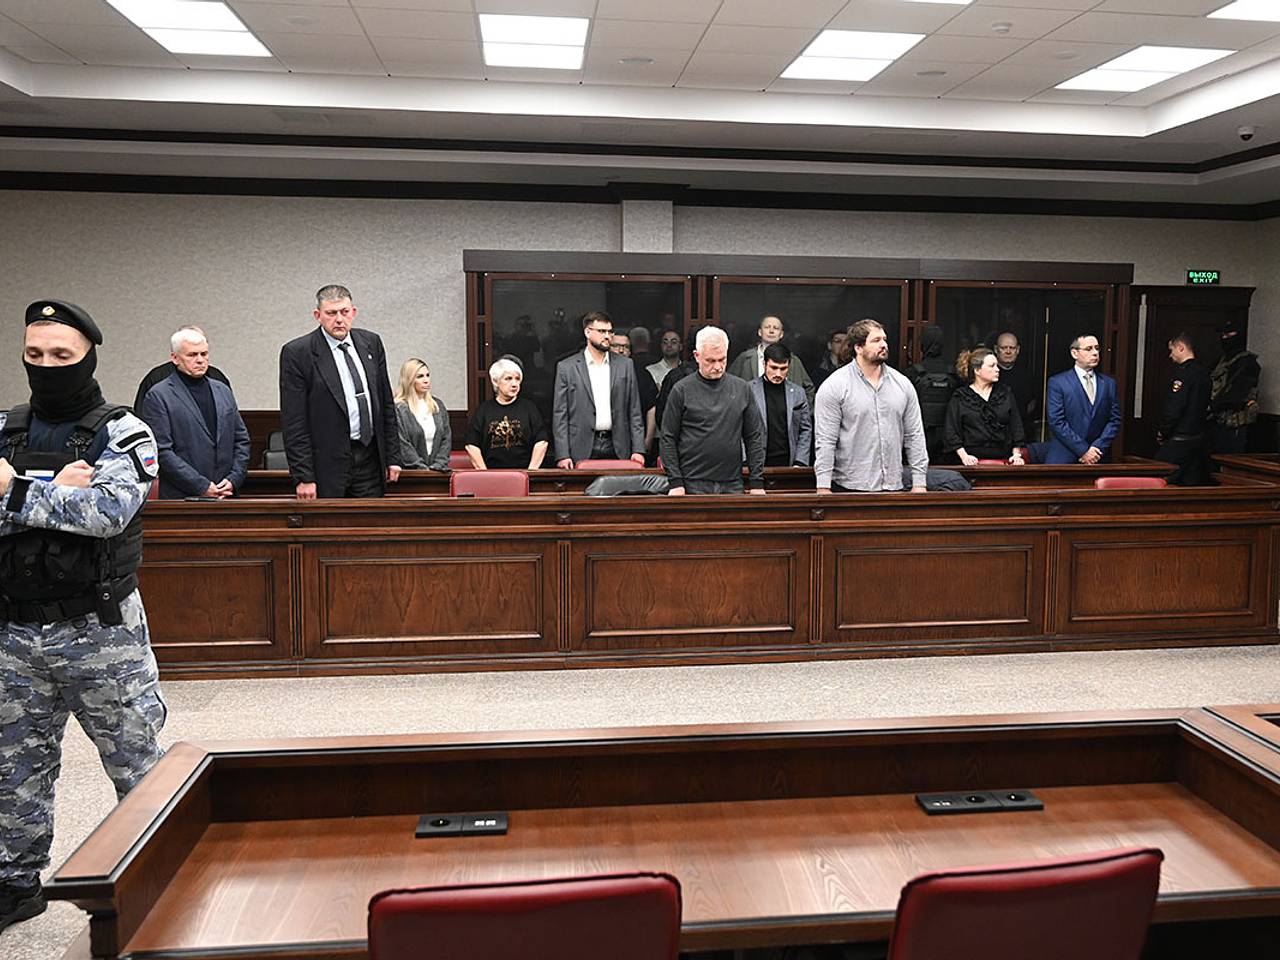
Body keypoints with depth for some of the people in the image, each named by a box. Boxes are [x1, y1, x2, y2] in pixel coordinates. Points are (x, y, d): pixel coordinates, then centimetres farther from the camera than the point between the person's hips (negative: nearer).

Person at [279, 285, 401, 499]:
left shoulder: (371, 343, 8)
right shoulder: (297, 353, -7)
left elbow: (386, 403, 12)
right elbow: (293, 422, -9)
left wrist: (393, 457, 9)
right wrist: (303, 477, -12)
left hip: (370, 460, 4)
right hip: (329, 464, -4)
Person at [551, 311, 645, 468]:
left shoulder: (625, 365, 10)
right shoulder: (566, 367, 3)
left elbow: (634, 412, 10)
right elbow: (560, 415, 1)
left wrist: (638, 450, 1)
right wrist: (562, 455, -7)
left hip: (617, 449, 2)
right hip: (582, 451, -2)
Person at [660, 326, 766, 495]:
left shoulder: (741, 389, 9)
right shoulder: (681, 390, 1)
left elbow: (755, 437, 10)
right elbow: (668, 440, 0)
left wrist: (757, 482, 3)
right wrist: (676, 483, -7)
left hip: (732, 485, 3)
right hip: (694, 486, -2)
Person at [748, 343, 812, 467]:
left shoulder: (798, 393, 9)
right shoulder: (749, 390, 1)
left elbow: (806, 430, 11)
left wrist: (799, 463, 1)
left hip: (789, 463, 2)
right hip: (758, 465, -2)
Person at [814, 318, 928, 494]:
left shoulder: (903, 384, 8)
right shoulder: (834, 387, -6)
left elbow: (914, 436, 10)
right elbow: (825, 441, -9)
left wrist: (919, 483, 5)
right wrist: (823, 488, -14)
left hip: (894, 486, 4)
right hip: (848, 487, -4)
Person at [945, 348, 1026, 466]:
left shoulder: (1006, 393, 16)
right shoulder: (959, 398, 6)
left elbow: (1016, 426, 16)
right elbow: (952, 433, 2)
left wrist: (1017, 454, 4)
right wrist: (964, 456, -10)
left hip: (1003, 459, 2)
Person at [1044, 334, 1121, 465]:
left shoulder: (1109, 383, 11)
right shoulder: (1057, 382, -2)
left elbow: (1115, 420, 8)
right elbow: (1056, 421, -9)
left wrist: (1098, 447, -7)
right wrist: (1083, 450, -12)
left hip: (1097, 459, 3)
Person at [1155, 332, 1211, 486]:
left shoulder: (1183, 372, -16)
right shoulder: (1204, 372, 12)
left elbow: (1174, 408, -20)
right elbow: (1207, 406, 19)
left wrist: (1162, 432, -7)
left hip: (1181, 438, -9)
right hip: (1200, 435, 9)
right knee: (1192, 482, 12)